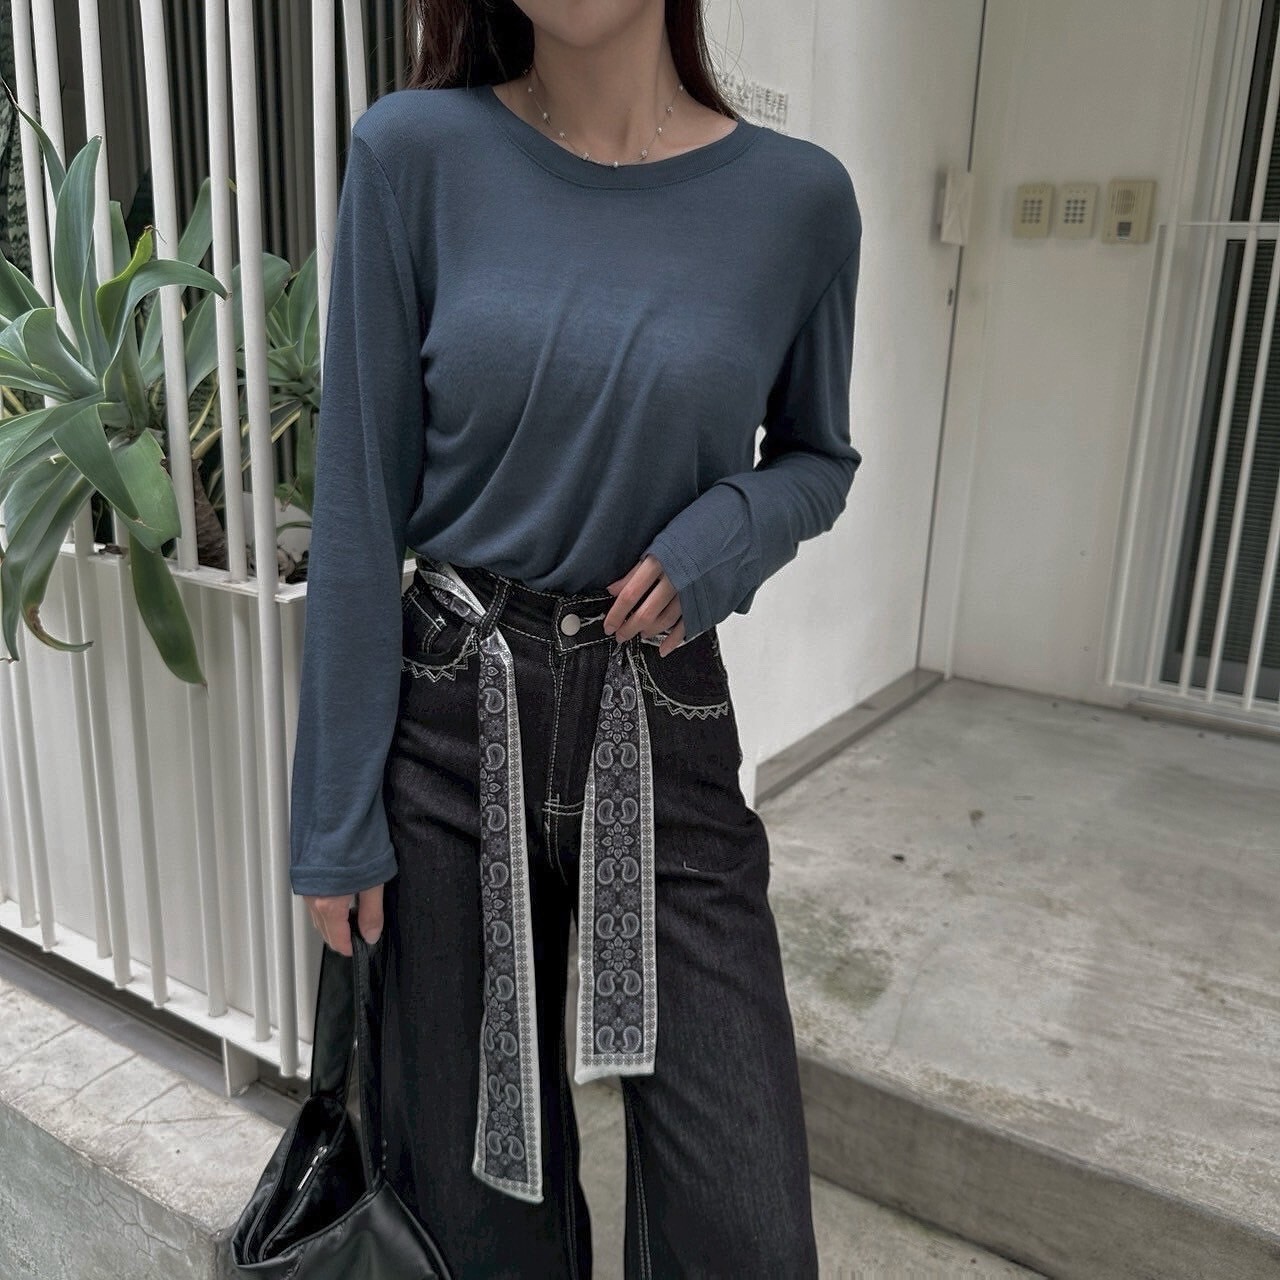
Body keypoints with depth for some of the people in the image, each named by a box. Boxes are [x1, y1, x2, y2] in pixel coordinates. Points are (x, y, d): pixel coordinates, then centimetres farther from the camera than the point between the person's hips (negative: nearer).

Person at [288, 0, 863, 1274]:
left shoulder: (799, 197, -2)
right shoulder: (416, 152, -5)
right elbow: (361, 504, -5)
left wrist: (729, 530, -11)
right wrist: (337, 818, -3)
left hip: (663, 734, 1)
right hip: (452, 723, 0)